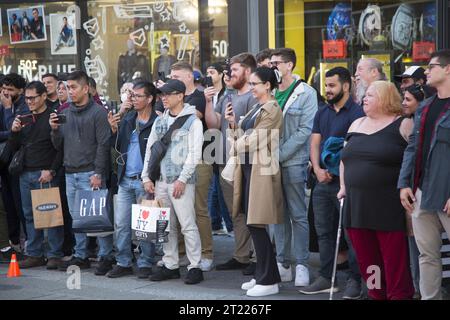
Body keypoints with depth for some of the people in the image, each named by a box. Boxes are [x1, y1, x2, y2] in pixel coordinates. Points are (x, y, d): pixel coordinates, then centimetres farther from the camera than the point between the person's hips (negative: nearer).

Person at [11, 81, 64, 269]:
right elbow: (16, 146, 17)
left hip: (45, 175, -6)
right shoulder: (24, 119, 15)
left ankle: (55, 255, 1)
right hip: (25, 174, 6)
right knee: (30, 215, 9)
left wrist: (51, 171, -15)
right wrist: (14, 132, -3)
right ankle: (34, 254, 15)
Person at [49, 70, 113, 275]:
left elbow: (103, 145, -10)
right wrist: (55, 130, -3)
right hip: (70, 174, 7)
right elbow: (58, 146, 16)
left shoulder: (98, 112, -6)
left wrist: (98, 173, -16)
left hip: (90, 174, -6)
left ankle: (106, 256, 0)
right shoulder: (65, 113, 14)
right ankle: (80, 256, 18)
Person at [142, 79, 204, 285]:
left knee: (187, 225, -7)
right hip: (160, 182, 6)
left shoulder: (192, 121, -4)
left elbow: (195, 154, -10)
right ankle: (170, 266, 17)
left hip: (181, 182, -6)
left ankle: (195, 267, -2)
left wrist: (182, 179, -15)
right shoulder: (160, 121, 15)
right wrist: (147, 177, 8)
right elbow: (150, 149, 16)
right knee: (166, 226, 9)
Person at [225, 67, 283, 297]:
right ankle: (263, 275, 20)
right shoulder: (256, 108, 17)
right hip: (248, 167, 9)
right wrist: (233, 123, 2)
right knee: (253, 224, 11)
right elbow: (244, 136, 16)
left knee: (256, 224, -7)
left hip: (260, 170, -9)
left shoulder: (272, 110, -11)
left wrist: (235, 147, 0)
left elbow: (254, 140, -15)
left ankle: (268, 280, 0)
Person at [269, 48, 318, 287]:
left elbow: (305, 130, -11)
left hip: (293, 162, -5)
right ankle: (283, 264, 17)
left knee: (298, 215, 0)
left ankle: (301, 265, 5)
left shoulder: (305, 93, -4)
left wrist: (280, 153, -15)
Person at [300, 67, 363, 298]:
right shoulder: (322, 114, 16)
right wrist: (317, 169, -6)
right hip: (323, 182, 7)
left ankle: (354, 280, 4)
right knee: (324, 231, 11)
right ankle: (325, 279, 19)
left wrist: (336, 171, -18)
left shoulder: (356, 113, -7)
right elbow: (315, 143, 10)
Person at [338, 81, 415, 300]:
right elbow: (345, 158, 24)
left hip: (389, 206, -6)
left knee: (394, 262, -5)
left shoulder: (404, 125, -2)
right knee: (367, 261, 9)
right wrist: (344, 187, 14)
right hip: (357, 206, 6)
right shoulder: (356, 125, 16)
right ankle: (376, 295, 20)